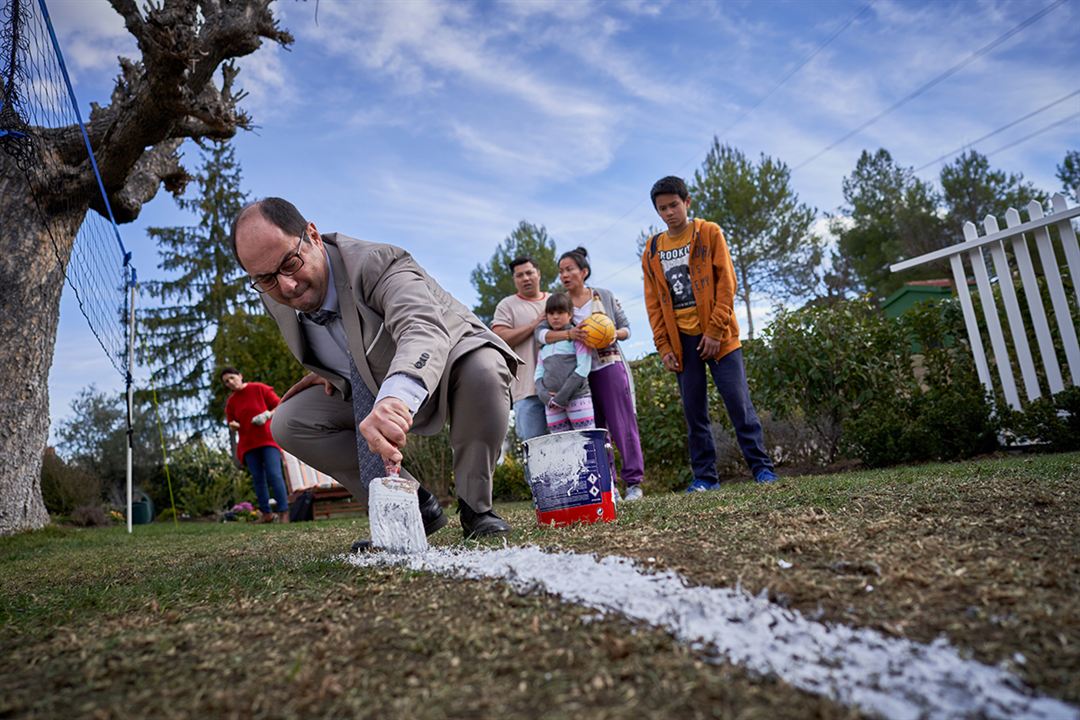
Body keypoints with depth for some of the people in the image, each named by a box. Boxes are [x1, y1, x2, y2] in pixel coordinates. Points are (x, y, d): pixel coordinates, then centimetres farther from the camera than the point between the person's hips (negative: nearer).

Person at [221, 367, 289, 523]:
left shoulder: (260, 389, 1)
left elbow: (280, 407, 2)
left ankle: (284, 512, -14)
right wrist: (233, 425, -7)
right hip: (248, 444, 4)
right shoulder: (231, 402, 12)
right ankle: (266, 513, 6)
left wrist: (268, 415, -16)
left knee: (274, 474, -15)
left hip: (268, 439, -4)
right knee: (258, 478, 1)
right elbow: (232, 424, 17)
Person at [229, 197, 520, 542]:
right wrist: (329, 372, -6)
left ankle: (475, 507, -17)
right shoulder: (274, 297, -11)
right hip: (371, 392, 6)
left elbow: (424, 329, -54)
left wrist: (395, 398, -72)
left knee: (483, 367, -39)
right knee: (288, 423, -12)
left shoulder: (377, 264, -32)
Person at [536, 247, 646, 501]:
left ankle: (633, 482, 2)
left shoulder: (604, 296, 5)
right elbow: (541, 333, -10)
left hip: (610, 366, -1)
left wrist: (615, 334, -13)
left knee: (622, 423, -4)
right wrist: (568, 333, -26)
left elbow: (625, 328, 10)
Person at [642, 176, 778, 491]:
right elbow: (653, 302, 9)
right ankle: (705, 476, 12)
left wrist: (716, 330, -12)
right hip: (680, 341, 3)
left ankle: (761, 467, 6)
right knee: (694, 411, 4)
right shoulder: (652, 249, 10)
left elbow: (726, 283, -4)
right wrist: (663, 346, 1)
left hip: (717, 335, -3)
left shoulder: (709, 233, 2)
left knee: (738, 402, -4)